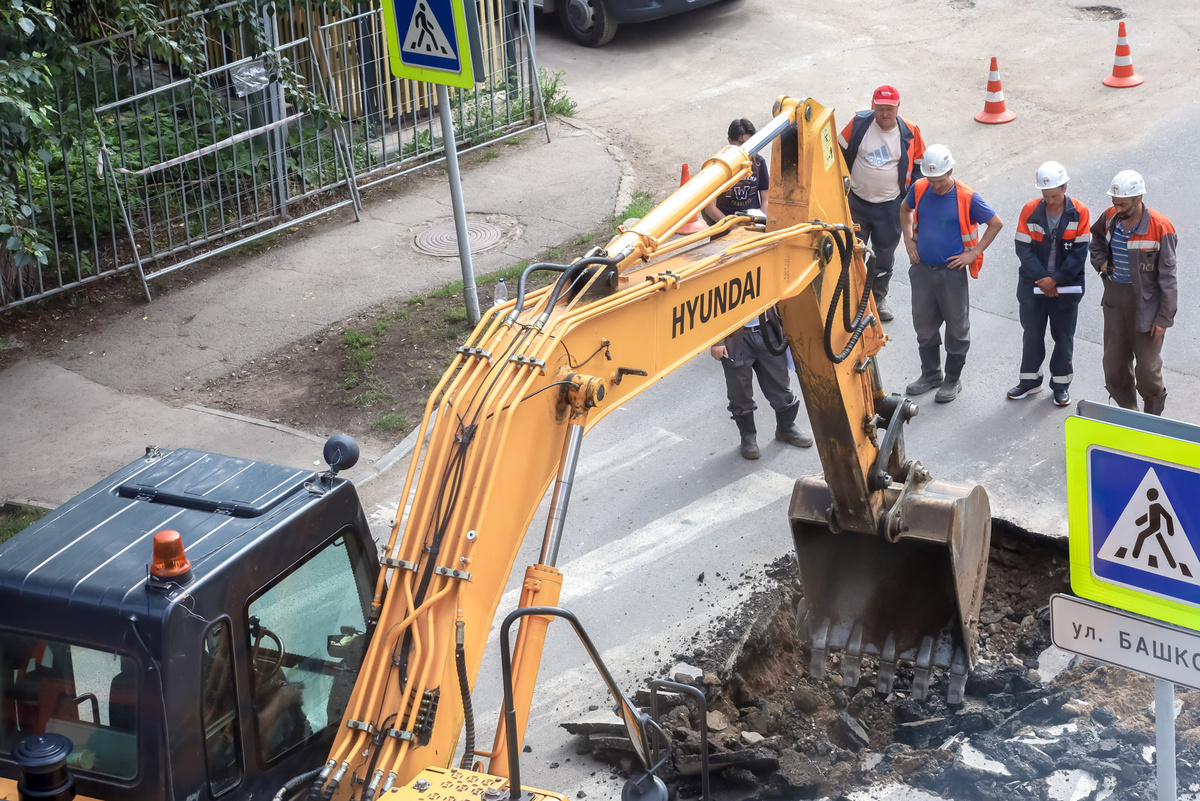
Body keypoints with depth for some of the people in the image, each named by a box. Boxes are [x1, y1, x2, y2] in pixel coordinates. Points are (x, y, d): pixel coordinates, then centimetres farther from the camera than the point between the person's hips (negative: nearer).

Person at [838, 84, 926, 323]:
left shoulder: (910, 132, -7)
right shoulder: (858, 124, -9)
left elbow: (918, 166, 6)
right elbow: (841, 153, 2)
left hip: (890, 206, 1)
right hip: (857, 202, -1)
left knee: (885, 255, 15)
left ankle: (879, 297, 34)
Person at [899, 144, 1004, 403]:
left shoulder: (967, 197, -15)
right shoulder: (919, 190, -3)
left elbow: (996, 223, -5)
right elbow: (905, 209, 20)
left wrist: (974, 253, -9)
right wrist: (909, 241, 10)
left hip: (952, 272, -4)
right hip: (922, 269, 4)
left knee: (957, 327, 7)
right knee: (924, 325, 15)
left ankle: (953, 379, 21)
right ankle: (930, 374, 32)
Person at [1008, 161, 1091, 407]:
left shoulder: (1079, 213, -9)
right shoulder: (1030, 210, -7)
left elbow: (1079, 253, -11)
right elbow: (1023, 249, -7)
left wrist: (1055, 280, -16)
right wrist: (1042, 278, -15)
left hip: (1067, 287, -1)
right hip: (1033, 285, 1)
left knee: (1064, 336, 8)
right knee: (1032, 334, 13)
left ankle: (1061, 383, 23)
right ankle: (1030, 379, 29)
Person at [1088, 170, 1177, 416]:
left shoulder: (1160, 228, -20)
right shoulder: (1110, 218, -3)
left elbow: (1167, 278, -15)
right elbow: (1096, 239, 23)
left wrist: (1164, 318, -14)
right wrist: (1100, 260, 2)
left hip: (1145, 303, -6)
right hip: (1114, 300, 6)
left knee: (1147, 369, 5)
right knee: (1114, 364, 15)